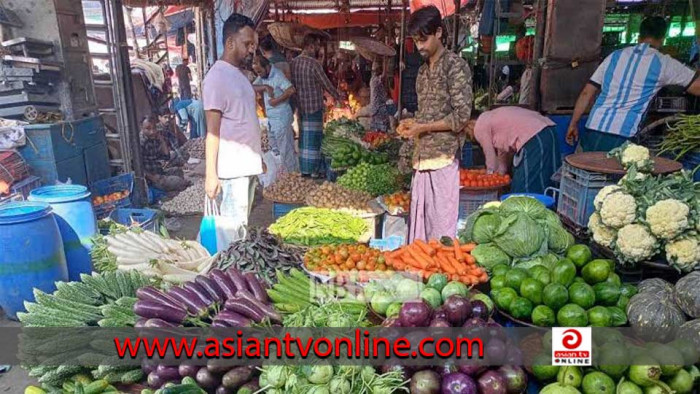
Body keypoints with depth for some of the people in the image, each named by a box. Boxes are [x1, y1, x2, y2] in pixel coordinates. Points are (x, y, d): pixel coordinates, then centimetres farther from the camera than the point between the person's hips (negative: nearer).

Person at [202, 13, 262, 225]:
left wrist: (258, 158, 20)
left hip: (248, 164, 9)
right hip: (233, 167, -9)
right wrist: (211, 174, -17)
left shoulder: (239, 74, 15)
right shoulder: (217, 76, -11)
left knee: (243, 223, 14)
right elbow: (212, 130, -14)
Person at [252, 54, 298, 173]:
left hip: (281, 117, -9)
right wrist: (265, 87, -18)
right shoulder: (263, 76, 9)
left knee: (286, 149, -1)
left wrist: (276, 101, -20)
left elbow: (291, 90, -27)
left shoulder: (277, 75, -16)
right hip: (271, 117, 9)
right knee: (275, 148, 16)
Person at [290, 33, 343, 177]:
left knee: (304, 138, 12)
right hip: (314, 107, -7)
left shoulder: (294, 62, 5)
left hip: (300, 107, 7)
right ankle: (314, 171, 5)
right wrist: (337, 96, 6)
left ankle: (304, 169, 18)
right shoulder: (313, 63, -16)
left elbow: (292, 84, 11)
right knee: (314, 138, 0)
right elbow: (326, 84, -9)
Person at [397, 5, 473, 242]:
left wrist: (423, 127, -10)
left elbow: (462, 116, -12)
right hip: (422, 157, 8)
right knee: (420, 219, 11)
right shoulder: (423, 71, 17)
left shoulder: (455, 65, -6)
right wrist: (412, 124, 5)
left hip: (443, 157, -7)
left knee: (442, 224, -3)